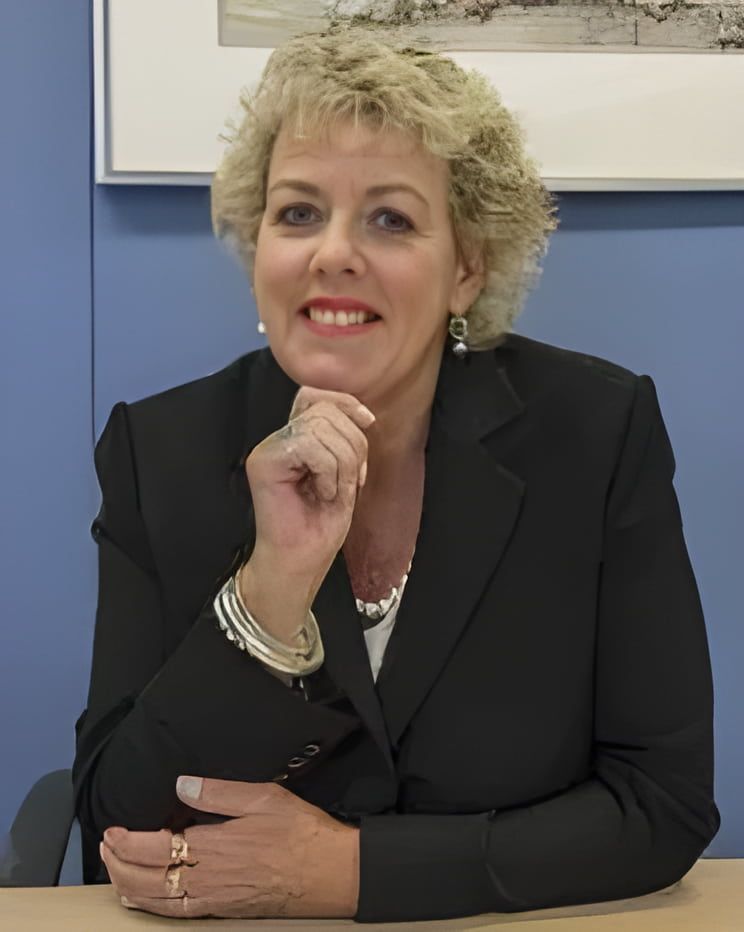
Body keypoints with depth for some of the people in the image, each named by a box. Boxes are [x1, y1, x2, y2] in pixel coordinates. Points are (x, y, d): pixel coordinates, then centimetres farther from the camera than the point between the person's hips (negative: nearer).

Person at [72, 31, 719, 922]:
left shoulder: (600, 431, -9)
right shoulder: (161, 449, -6)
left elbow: (666, 805, -9)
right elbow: (121, 823, -10)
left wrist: (347, 867, -16)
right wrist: (275, 580, -24)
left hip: (519, 925, 0)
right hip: (225, 923, 1)